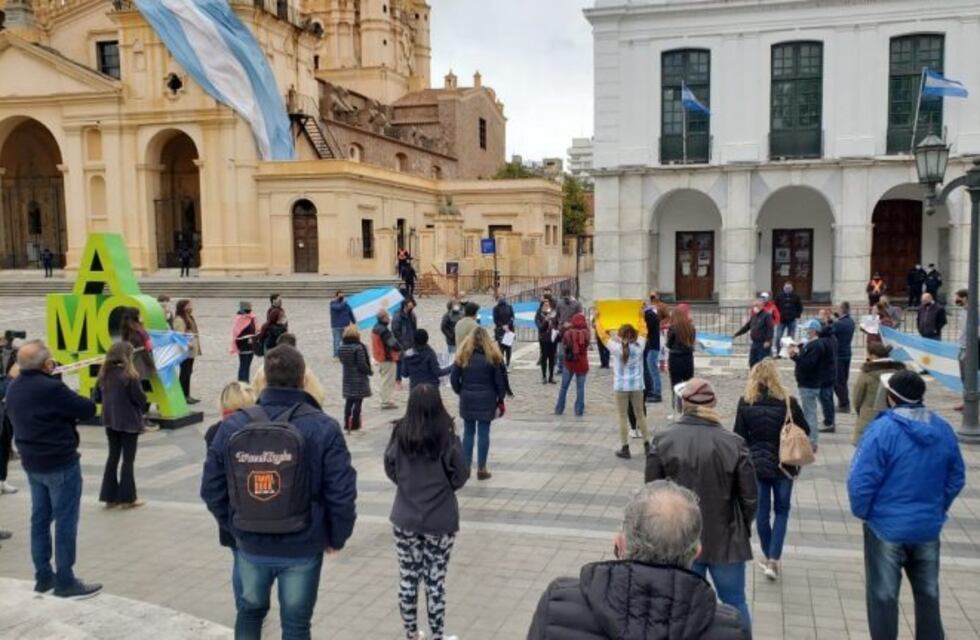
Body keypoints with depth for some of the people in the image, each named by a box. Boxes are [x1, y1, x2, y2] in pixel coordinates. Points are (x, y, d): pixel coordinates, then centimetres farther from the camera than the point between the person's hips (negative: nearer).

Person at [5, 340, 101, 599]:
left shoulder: (14, 387, 4)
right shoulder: (51, 388, -24)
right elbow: (88, 410, -17)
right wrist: (70, 407, 4)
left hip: (32, 463, 9)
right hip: (61, 463, -9)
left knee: (40, 519, 15)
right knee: (65, 522, -1)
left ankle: (43, 577, 24)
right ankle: (65, 582, 4)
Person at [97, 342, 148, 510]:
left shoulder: (104, 373, 0)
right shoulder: (129, 375, -19)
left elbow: (99, 395, 8)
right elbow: (139, 398, -16)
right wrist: (146, 405, 4)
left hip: (110, 420, 6)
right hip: (129, 422, -6)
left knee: (113, 456, 16)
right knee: (128, 459, 5)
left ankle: (109, 497, 20)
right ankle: (127, 498, 10)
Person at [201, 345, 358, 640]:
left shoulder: (231, 426, -8)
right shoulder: (323, 427, -17)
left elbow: (211, 489, -1)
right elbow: (341, 492, -17)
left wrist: (234, 527, 13)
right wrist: (336, 537, -1)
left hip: (250, 545, 3)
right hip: (302, 548, -3)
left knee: (249, 612, 27)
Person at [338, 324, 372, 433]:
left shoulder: (342, 347, 1)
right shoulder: (359, 347, -19)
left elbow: (342, 361, 9)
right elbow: (362, 364, -19)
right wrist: (370, 371, -4)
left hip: (347, 378, 6)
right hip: (359, 378, -6)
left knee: (349, 401, 15)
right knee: (358, 401, 2)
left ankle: (347, 423, 18)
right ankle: (355, 424, 4)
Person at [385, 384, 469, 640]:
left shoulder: (400, 435, -11)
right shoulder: (447, 439, -17)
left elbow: (391, 471, 3)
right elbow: (460, 477, -7)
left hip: (405, 519, 2)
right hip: (440, 521, -2)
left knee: (408, 579, 15)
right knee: (435, 581, 9)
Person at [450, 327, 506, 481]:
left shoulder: (463, 356, -1)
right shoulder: (492, 356, -5)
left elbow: (454, 379, 0)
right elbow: (500, 381, -3)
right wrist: (500, 400, 6)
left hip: (467, 399, 2)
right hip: (486, 400, -2)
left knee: (468, 432, 12)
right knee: (483, 433, 3)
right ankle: (481, 469, 7)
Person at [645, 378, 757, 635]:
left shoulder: (663, 440, -11)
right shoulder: (734, 443, -12)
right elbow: (750, 496, -5)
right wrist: (742, 528, 13)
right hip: (725, 538, 0)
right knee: (734, 603, 17)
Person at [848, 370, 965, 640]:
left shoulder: (882, 429, -20)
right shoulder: (943, 429, -1)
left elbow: (861, 480, -21)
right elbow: (956, 478, 8)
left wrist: (862, 511, -5)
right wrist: (938, 508, 19)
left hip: (887, 527, -5)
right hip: (928, 527, 5)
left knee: (883, 595, 9)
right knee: (928, 593, 20)